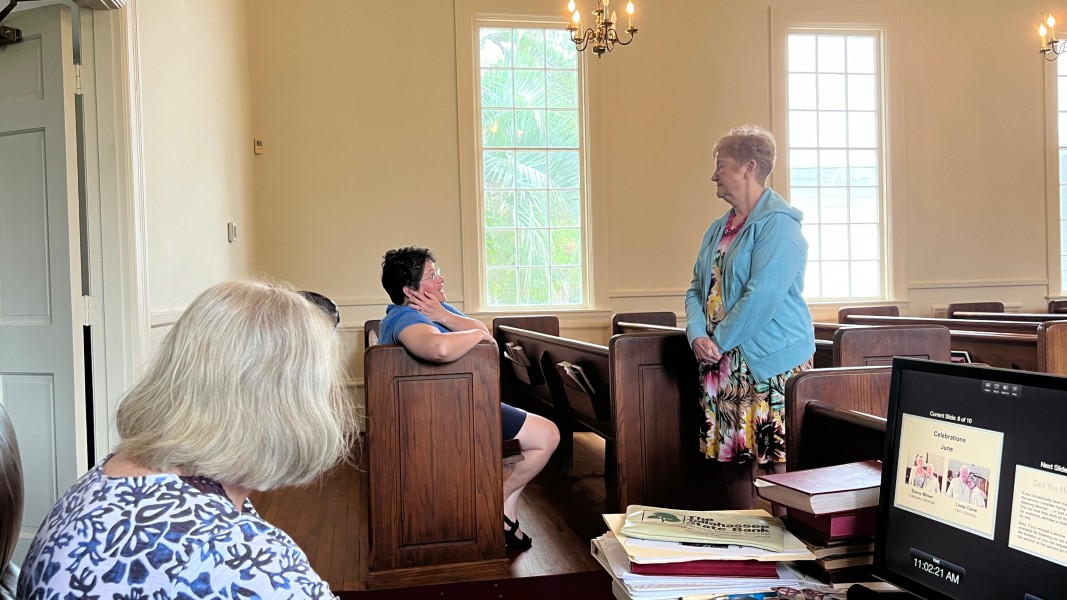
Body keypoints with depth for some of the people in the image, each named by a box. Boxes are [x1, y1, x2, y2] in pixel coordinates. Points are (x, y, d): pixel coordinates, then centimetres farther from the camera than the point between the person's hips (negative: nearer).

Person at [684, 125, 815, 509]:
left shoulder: (778, 224, -10)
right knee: (728, 456, 11)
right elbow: (697, 289, 15)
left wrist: (719, 342, -12)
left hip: (771, 362, -8)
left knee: (775, 460, -5)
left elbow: (762, 296, -19)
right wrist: (697, 335, -4)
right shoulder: (719, 229, 17)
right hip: (720, 363, 8)